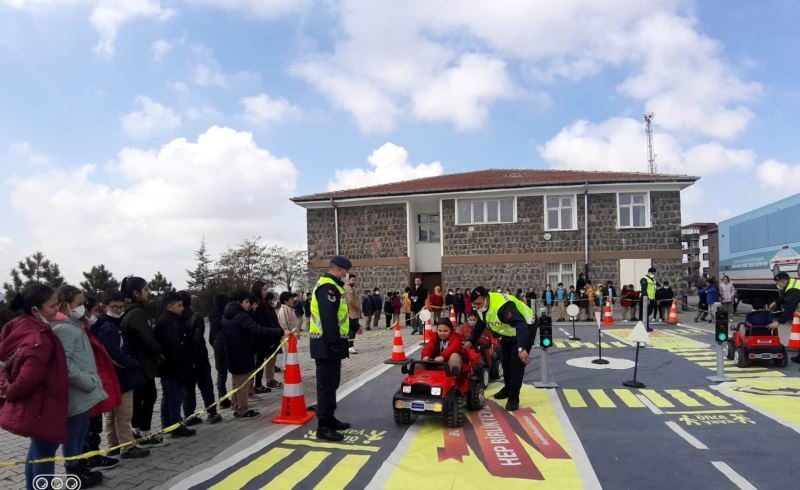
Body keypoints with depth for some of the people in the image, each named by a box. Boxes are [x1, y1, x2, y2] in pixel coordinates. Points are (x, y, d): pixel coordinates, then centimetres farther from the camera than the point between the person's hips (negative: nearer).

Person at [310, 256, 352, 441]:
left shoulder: (331, 286, 18)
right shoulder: (328, 287, -17)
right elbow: (329, 318, -25)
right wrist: (334, 343, -26)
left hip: (329, 343, 11)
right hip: (327, 344, -11)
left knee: (331, 383, 18)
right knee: (327, 385, -6)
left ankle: (329, 419, 29)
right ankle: (323, 427, 0)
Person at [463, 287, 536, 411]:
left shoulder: (503, 306, -40)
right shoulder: (482, 305, -10)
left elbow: (521, 326, -48)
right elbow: (480, 325, 7)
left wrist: (521, 349, -57)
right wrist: (471, 341, -2)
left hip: (526, 328, -9)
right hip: (509, 332, 9)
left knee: (517, 362, -15)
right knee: (505, 360, 17)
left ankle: (514, 398, -4)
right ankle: (508, 388, 37)